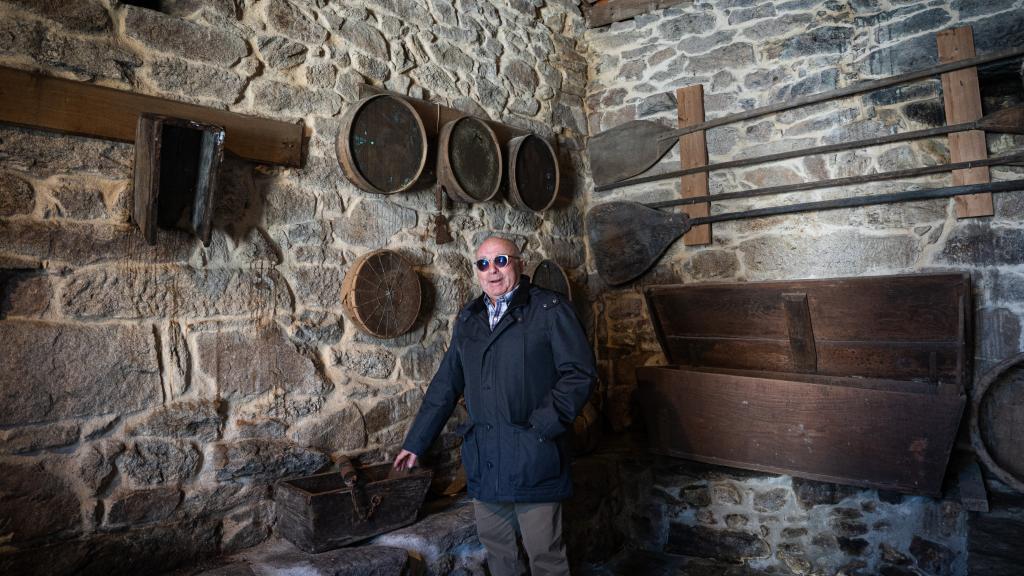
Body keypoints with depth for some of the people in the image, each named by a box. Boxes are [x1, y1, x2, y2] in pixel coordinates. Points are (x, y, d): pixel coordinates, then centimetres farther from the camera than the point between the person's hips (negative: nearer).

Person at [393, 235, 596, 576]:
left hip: (534, 458, -5)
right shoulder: (468, 319, 12)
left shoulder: (550, 309, -5)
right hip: (483, 460, 5)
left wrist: (542, 426, -18)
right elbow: (445, 385, 16)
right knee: (495, 547, 17)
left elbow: (579, 373, -10)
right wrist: (416, 443, 17)